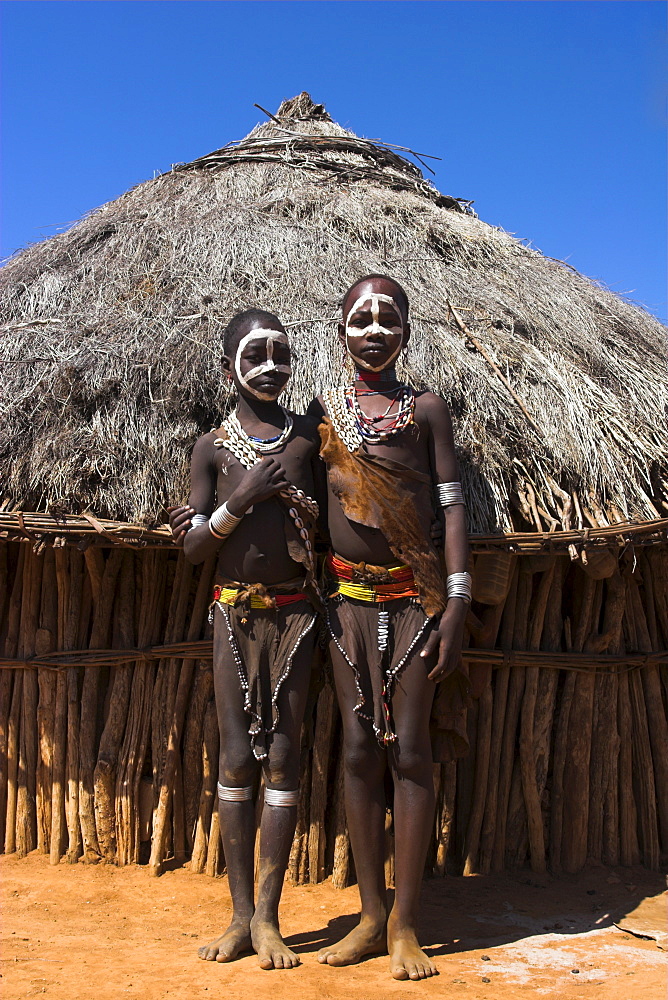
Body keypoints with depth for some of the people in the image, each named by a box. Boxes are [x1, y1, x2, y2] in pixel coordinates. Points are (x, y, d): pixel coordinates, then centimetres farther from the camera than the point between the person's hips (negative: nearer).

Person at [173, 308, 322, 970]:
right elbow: (192, 547, -2)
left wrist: (293, 498, -10)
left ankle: (267, 918, 14)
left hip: (294, 612, 0)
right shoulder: (213, 447, 3)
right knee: (236, 761, 3)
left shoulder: (311, 437, 4)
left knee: (283, 758, 3)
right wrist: (244, 497, -14)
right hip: (234, 615, 0)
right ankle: (241, 914, 16)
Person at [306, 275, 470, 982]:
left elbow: (451, 505, 1)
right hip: (347, 596, 2)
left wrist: (457, 603, -7)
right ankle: (370, 916, 16)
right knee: (358, 750, 4)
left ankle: (405, 926, 10)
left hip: (415, 594, -2)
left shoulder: (426, 409, 5)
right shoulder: (323, 409, 10)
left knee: (409, 750, -1)